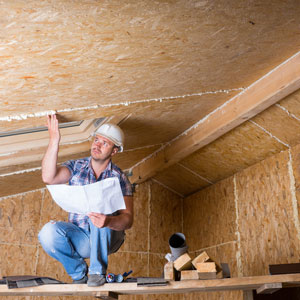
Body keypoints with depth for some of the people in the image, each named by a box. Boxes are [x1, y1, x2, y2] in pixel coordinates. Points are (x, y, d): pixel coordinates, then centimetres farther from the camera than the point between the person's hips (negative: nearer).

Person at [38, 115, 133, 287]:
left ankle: (98, 271, -17)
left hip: (108, 238, -2)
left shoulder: (119, 178, -6)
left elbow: (128, 220, -17)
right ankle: (79, 271, 1)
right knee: (49, 232, -28)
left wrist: (108, 221, -39)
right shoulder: (76, 167, 2)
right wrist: (54, 141, -26)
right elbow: (48, 178, -19)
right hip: (79, 237, 2)